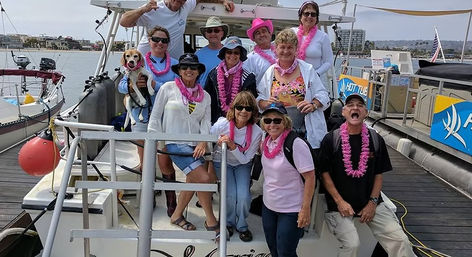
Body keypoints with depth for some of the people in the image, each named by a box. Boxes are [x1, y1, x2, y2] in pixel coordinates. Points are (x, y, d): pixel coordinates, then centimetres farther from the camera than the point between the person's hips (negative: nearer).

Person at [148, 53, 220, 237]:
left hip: (195, 145, 6)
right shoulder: (168, 88, 1)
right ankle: (211, 221, 2)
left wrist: (203, 142, -9)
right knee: (203, 178, -15)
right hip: (175, 143, -5)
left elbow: (205, 122, 7)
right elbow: (155, 116, 2)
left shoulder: (205, 96, 13)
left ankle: (177, 216, 32)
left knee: (193, 181, 8)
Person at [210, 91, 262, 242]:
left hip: (242, 165, 1)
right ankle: (229, 223, 12)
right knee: (230, 194, -19)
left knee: (243, 196, -18)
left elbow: (245, 159, -18)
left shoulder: (256, 132, -21)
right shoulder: (222, 125, -24)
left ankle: (242, 225, 11)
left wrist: (232, 145, -33)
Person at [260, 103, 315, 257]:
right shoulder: (266, 142, 0)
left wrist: (305, 209, -20)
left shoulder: (296, 144, -22)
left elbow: (310, 177, -21)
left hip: (291, 210, -7)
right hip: (268, 205, 7)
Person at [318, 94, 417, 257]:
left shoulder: (376, 140, 3)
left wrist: (373, 202, -4)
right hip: (340, 205, -3)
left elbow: (379, 174, 6)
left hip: (370, 203, 3)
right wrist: (339, 201, -11)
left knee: (400, 240, -7)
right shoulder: (331, 139, -5)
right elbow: (325, 173, -4)